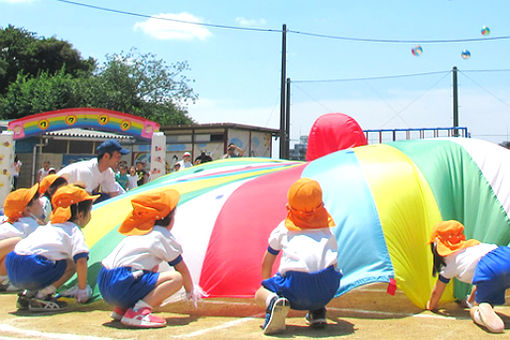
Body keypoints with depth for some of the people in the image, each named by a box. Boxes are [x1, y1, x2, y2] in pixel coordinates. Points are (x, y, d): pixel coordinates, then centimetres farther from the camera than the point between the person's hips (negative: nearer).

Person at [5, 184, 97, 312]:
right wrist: (82, 289, 2)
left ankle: (28, 293, 17)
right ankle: (40, 297, -4)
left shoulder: (48, 225, 29)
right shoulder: (74, 231, 5)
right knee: (71, 265, 1)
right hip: (32, 270, -8)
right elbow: (81, 260, -10)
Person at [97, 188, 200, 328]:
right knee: (176, 278, -9)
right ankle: (137, 312, -20)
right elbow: (182, 269, 12)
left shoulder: (137, 231, 26)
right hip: (122, 286, -9)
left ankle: (121, 309, 13)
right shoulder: (163, 235, 4)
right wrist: (191, 291, 29)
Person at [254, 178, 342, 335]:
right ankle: (318, 311, 15)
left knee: (259, 294, 21)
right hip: (327, 289, 3)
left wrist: (266, 284, 53)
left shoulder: (282, 229, 24)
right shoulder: (326, 229, 29)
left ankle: (273, 301, -15)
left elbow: (266, 263, 33)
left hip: (295, 288, -3)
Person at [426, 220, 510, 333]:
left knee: (475, 310, 10)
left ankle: (483, 312, -20)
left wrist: (430, 305, 55)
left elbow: (436, 291, 34)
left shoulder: (449, 264, 24)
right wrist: (471, 298, 66)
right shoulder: (473, 243, 39)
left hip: (490, 270, -5)